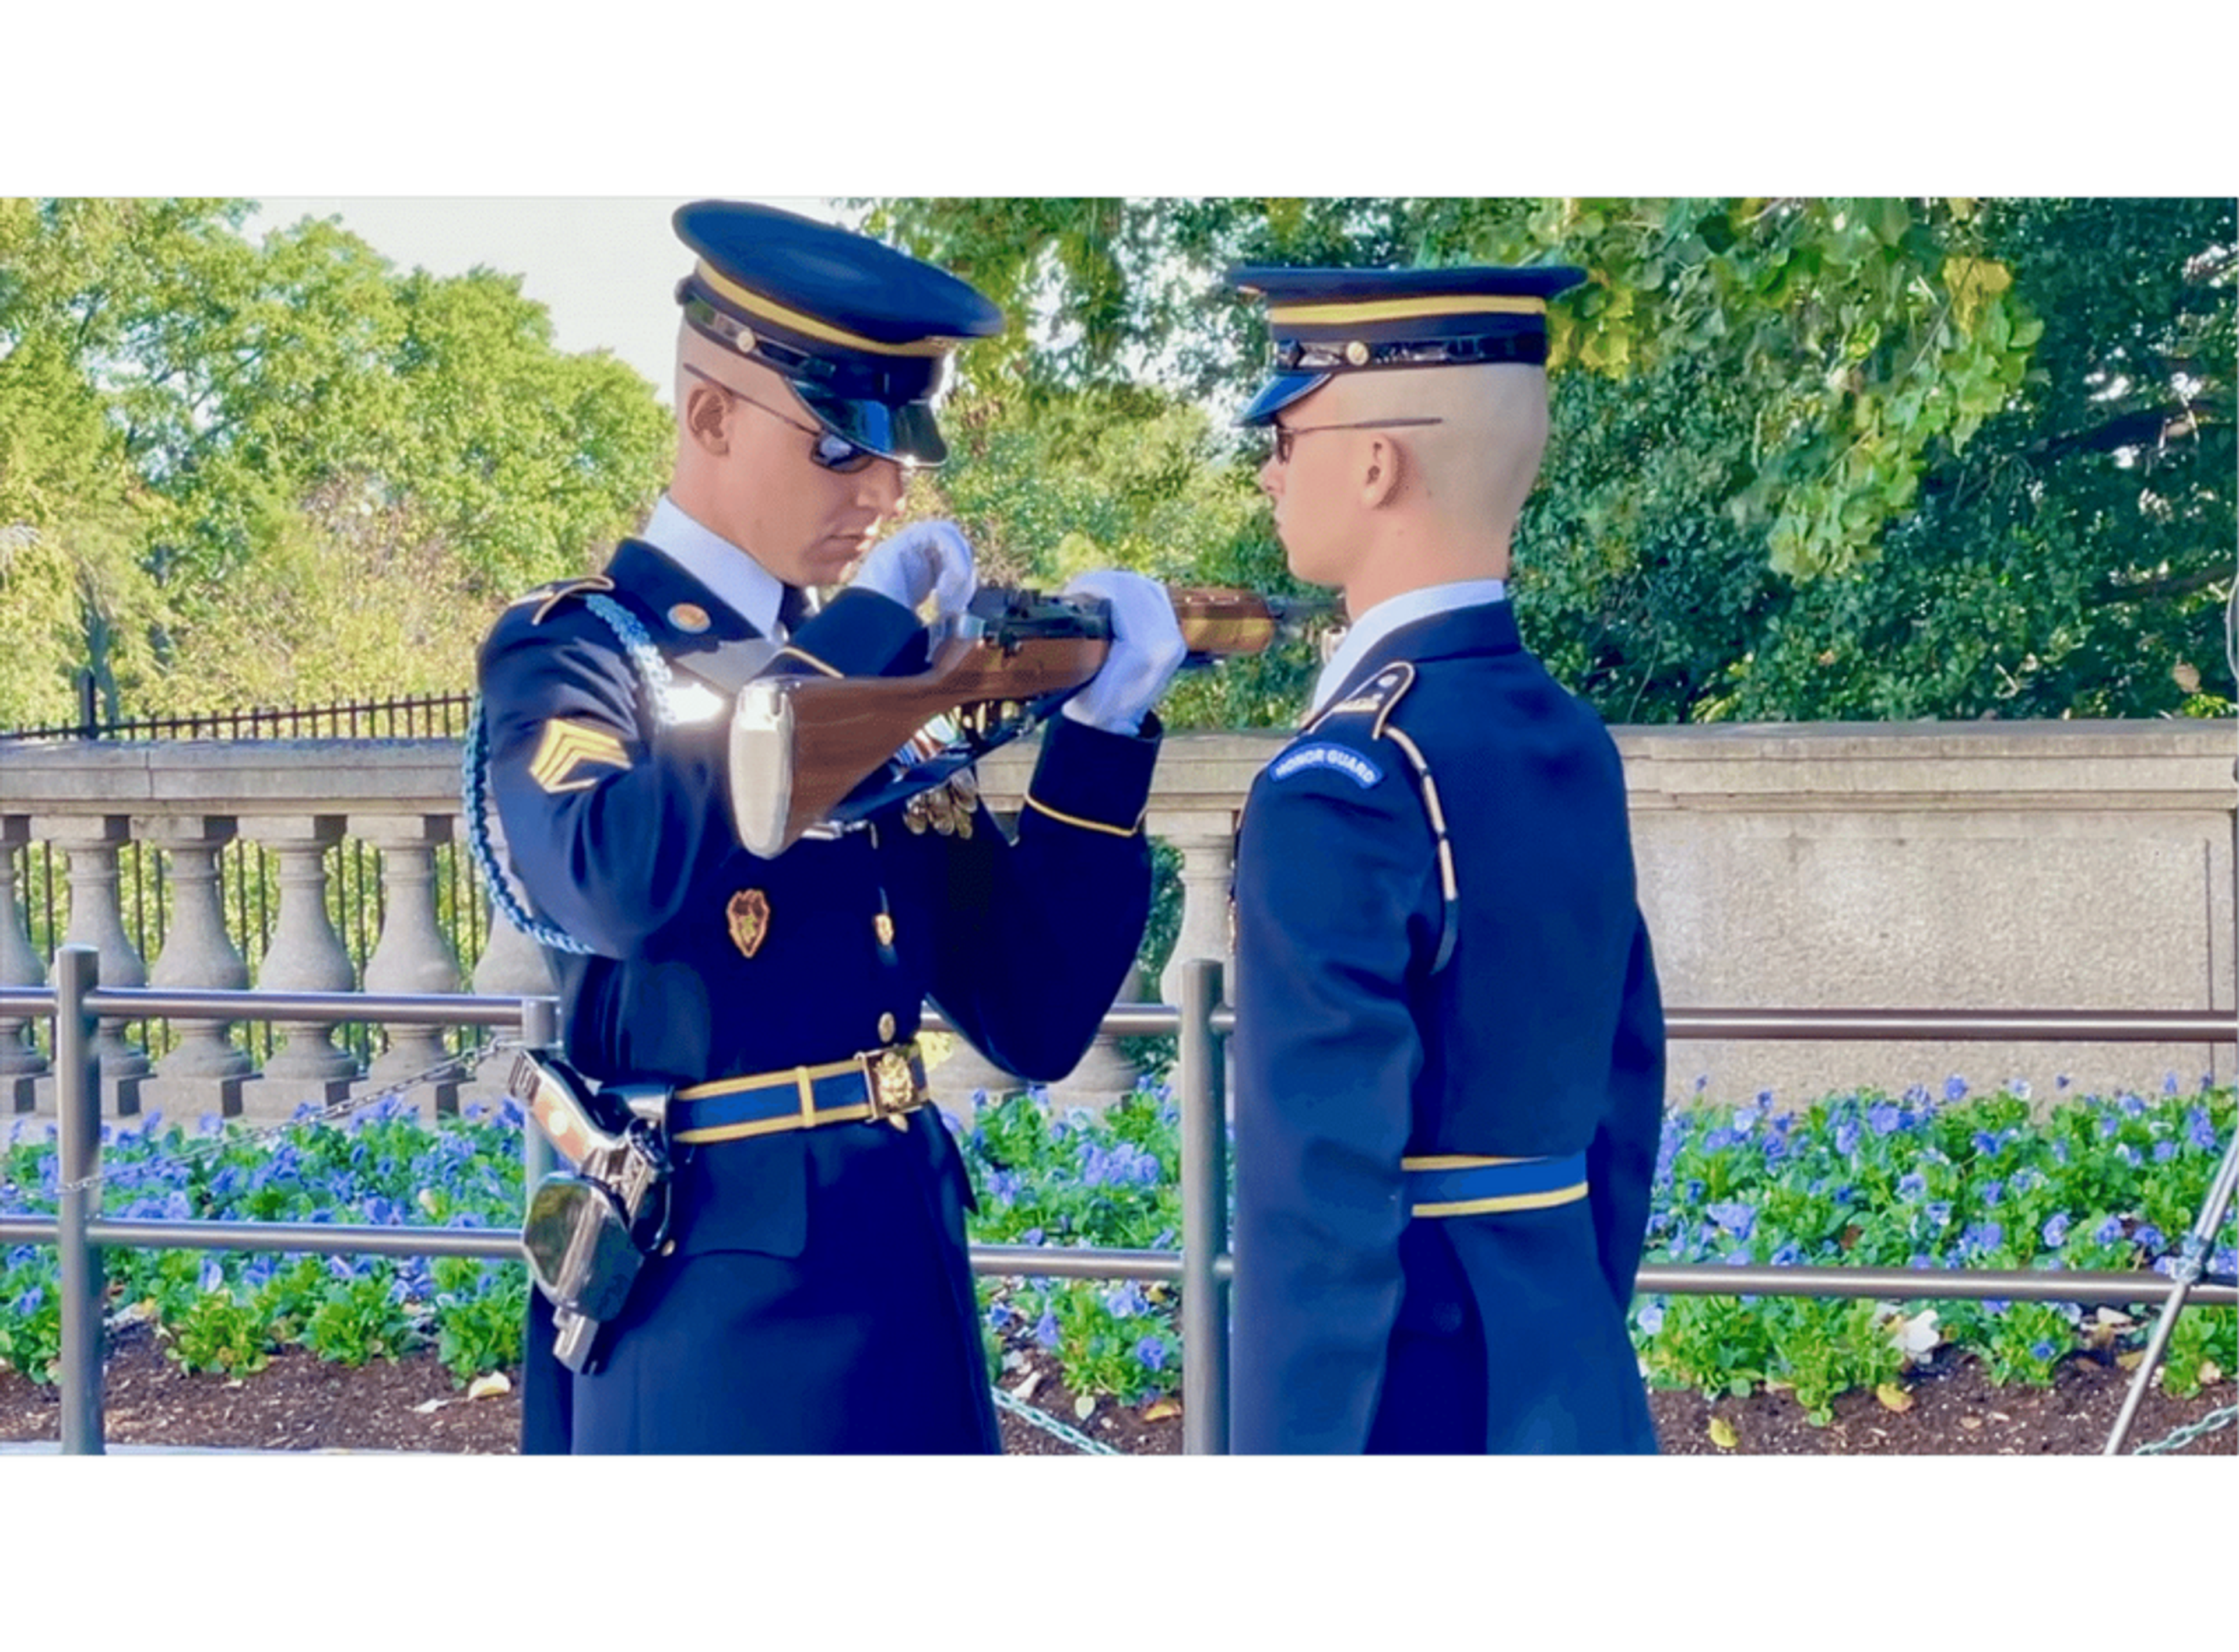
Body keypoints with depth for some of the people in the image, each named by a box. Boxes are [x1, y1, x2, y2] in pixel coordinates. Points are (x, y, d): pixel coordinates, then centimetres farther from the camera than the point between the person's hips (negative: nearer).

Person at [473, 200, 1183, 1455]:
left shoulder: (866, 678, 10)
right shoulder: (571, 651, -7)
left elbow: (1033, 1022, 8)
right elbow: (621, 879, -30)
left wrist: (1101, 728, -4)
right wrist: (859, 630, -18)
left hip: (908, 1297, 6)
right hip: (713, 1315, -6)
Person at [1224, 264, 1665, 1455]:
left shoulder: (1343, 785, -19)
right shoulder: (1576, 747, 7)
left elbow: (1323, 1195, -22)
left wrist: (1294, 1435, -17)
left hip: (1406, 1402, -8)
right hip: (1567, 1385, 8)